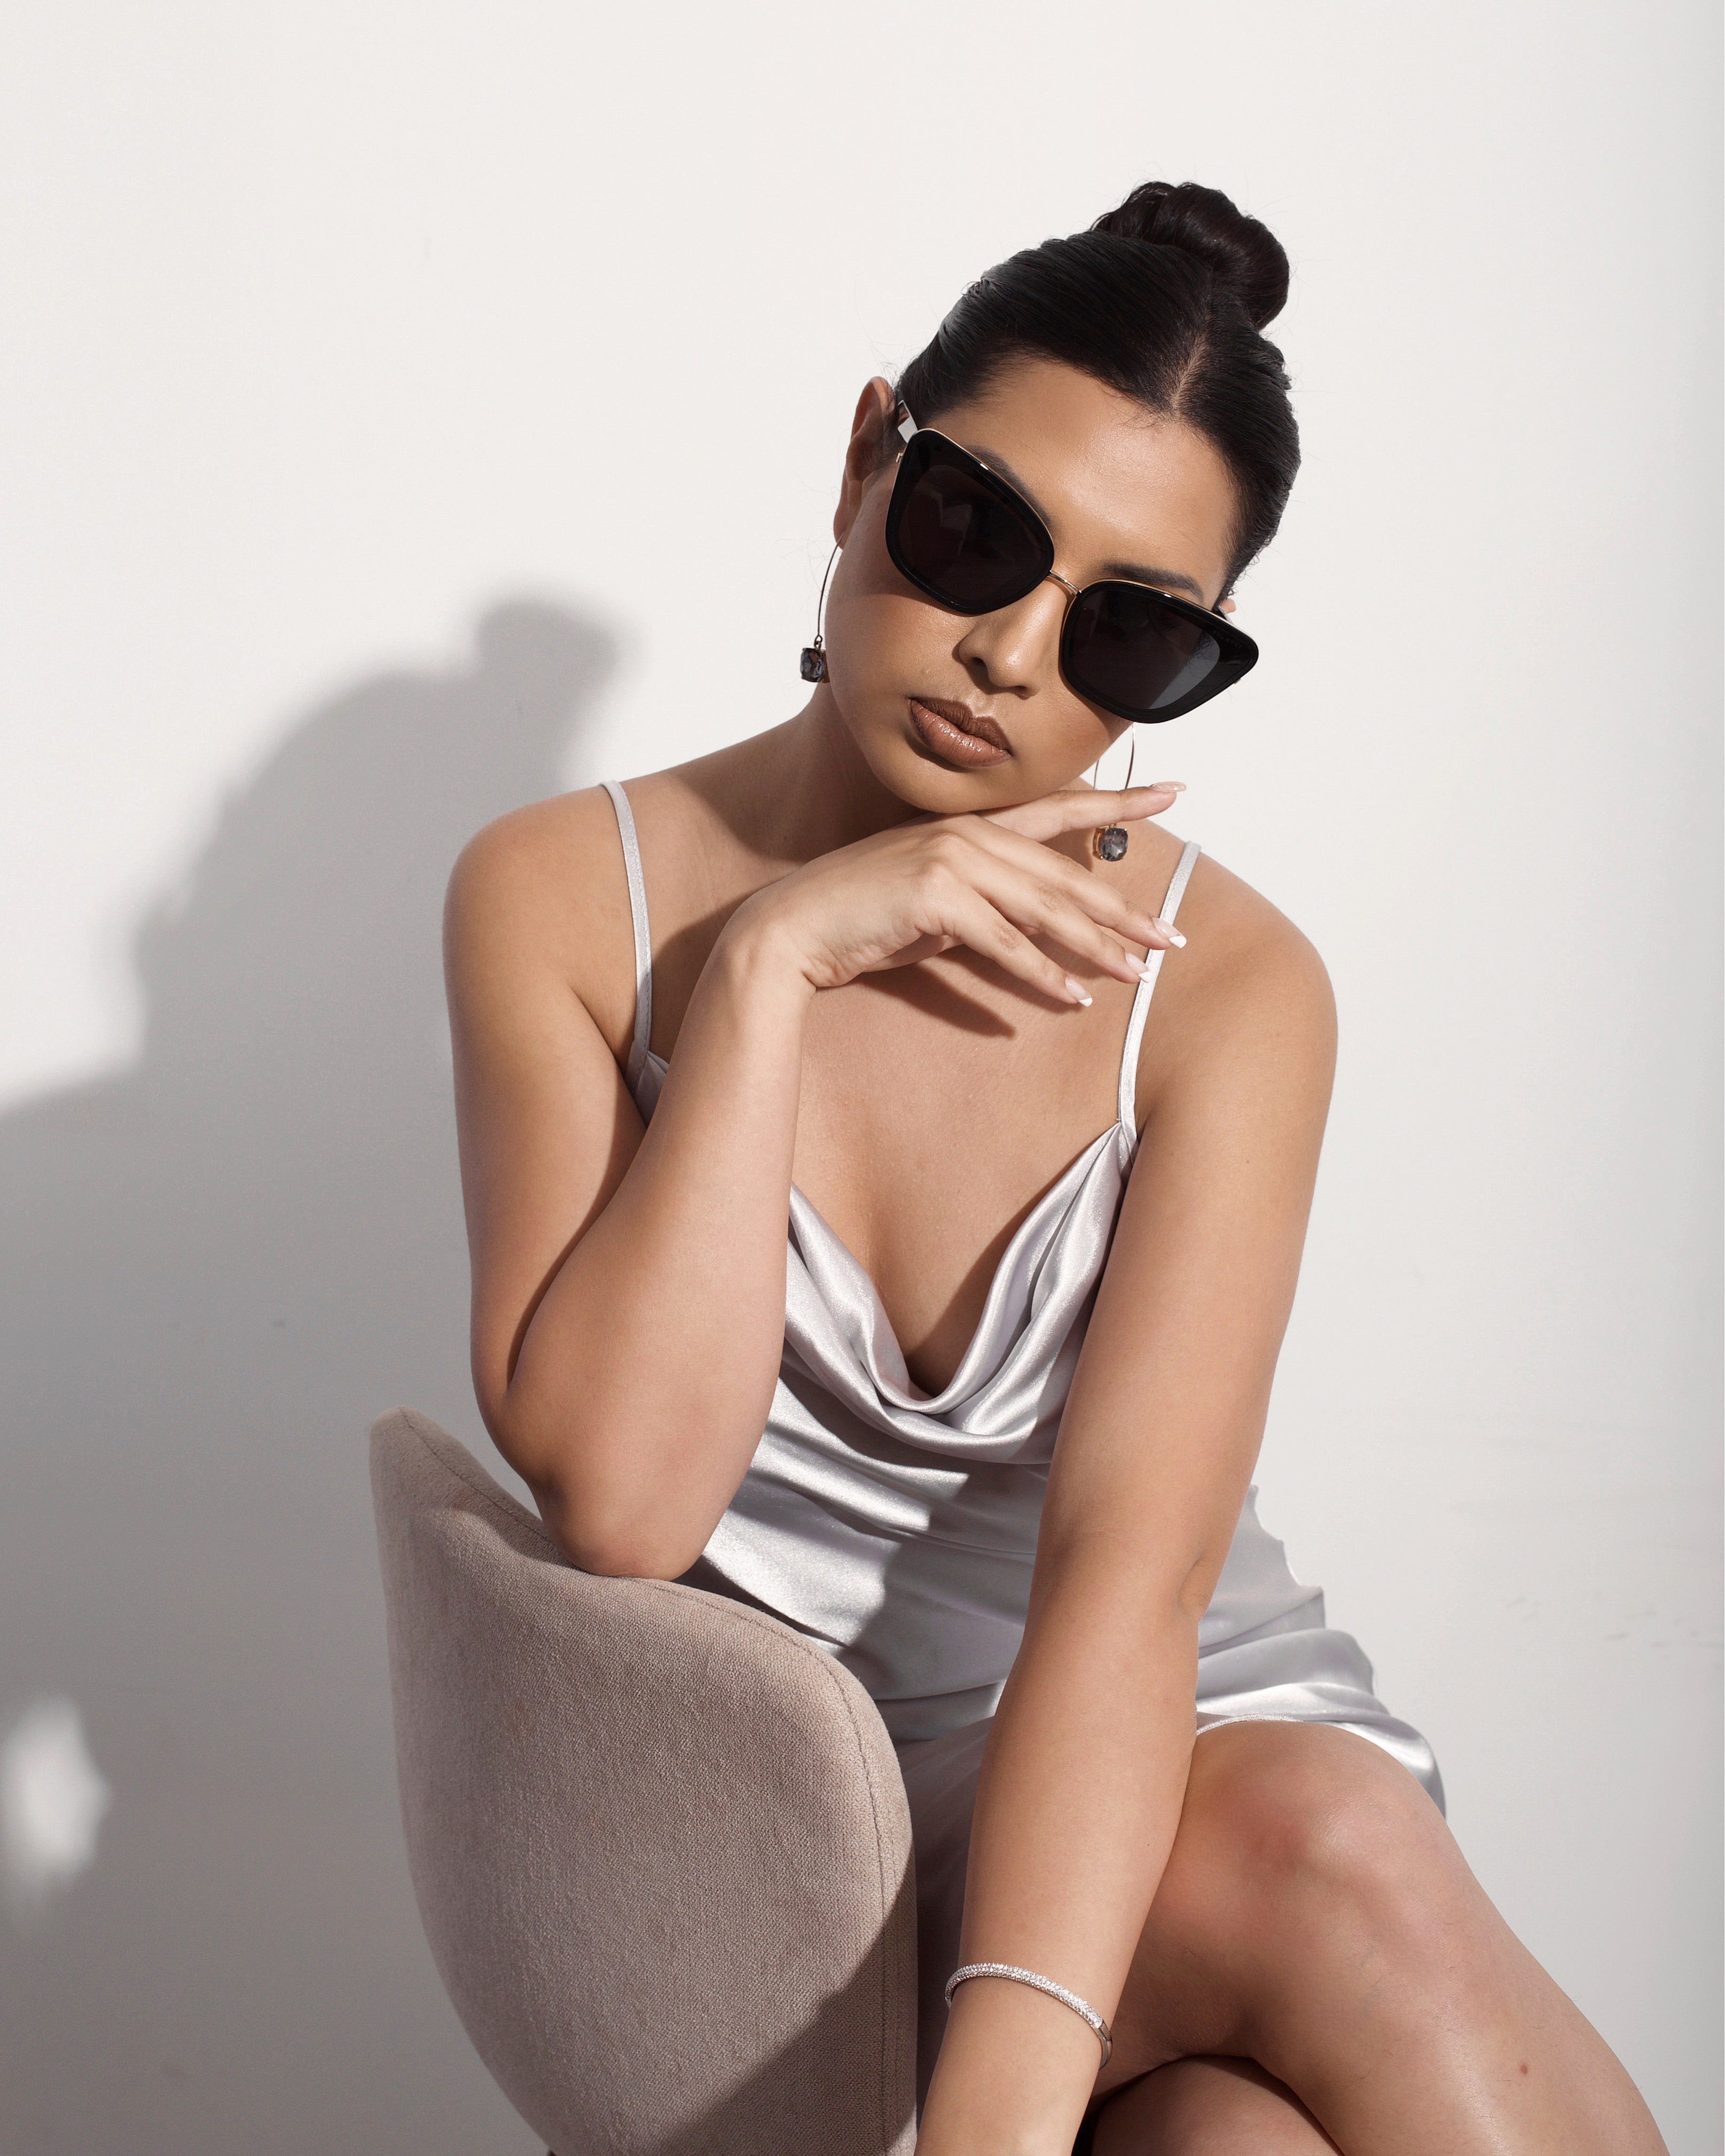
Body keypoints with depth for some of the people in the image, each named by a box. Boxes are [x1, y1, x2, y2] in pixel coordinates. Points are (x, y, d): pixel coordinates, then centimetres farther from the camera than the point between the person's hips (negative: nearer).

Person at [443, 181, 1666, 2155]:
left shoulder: (1228, 989, -7)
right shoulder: (562, 895, -4)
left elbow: (1128, 1568, -21)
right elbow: (619, 1500, -16)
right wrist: (769, 960, -19)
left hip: (1184, 1747, 1)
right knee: (1342, 1895, -32)